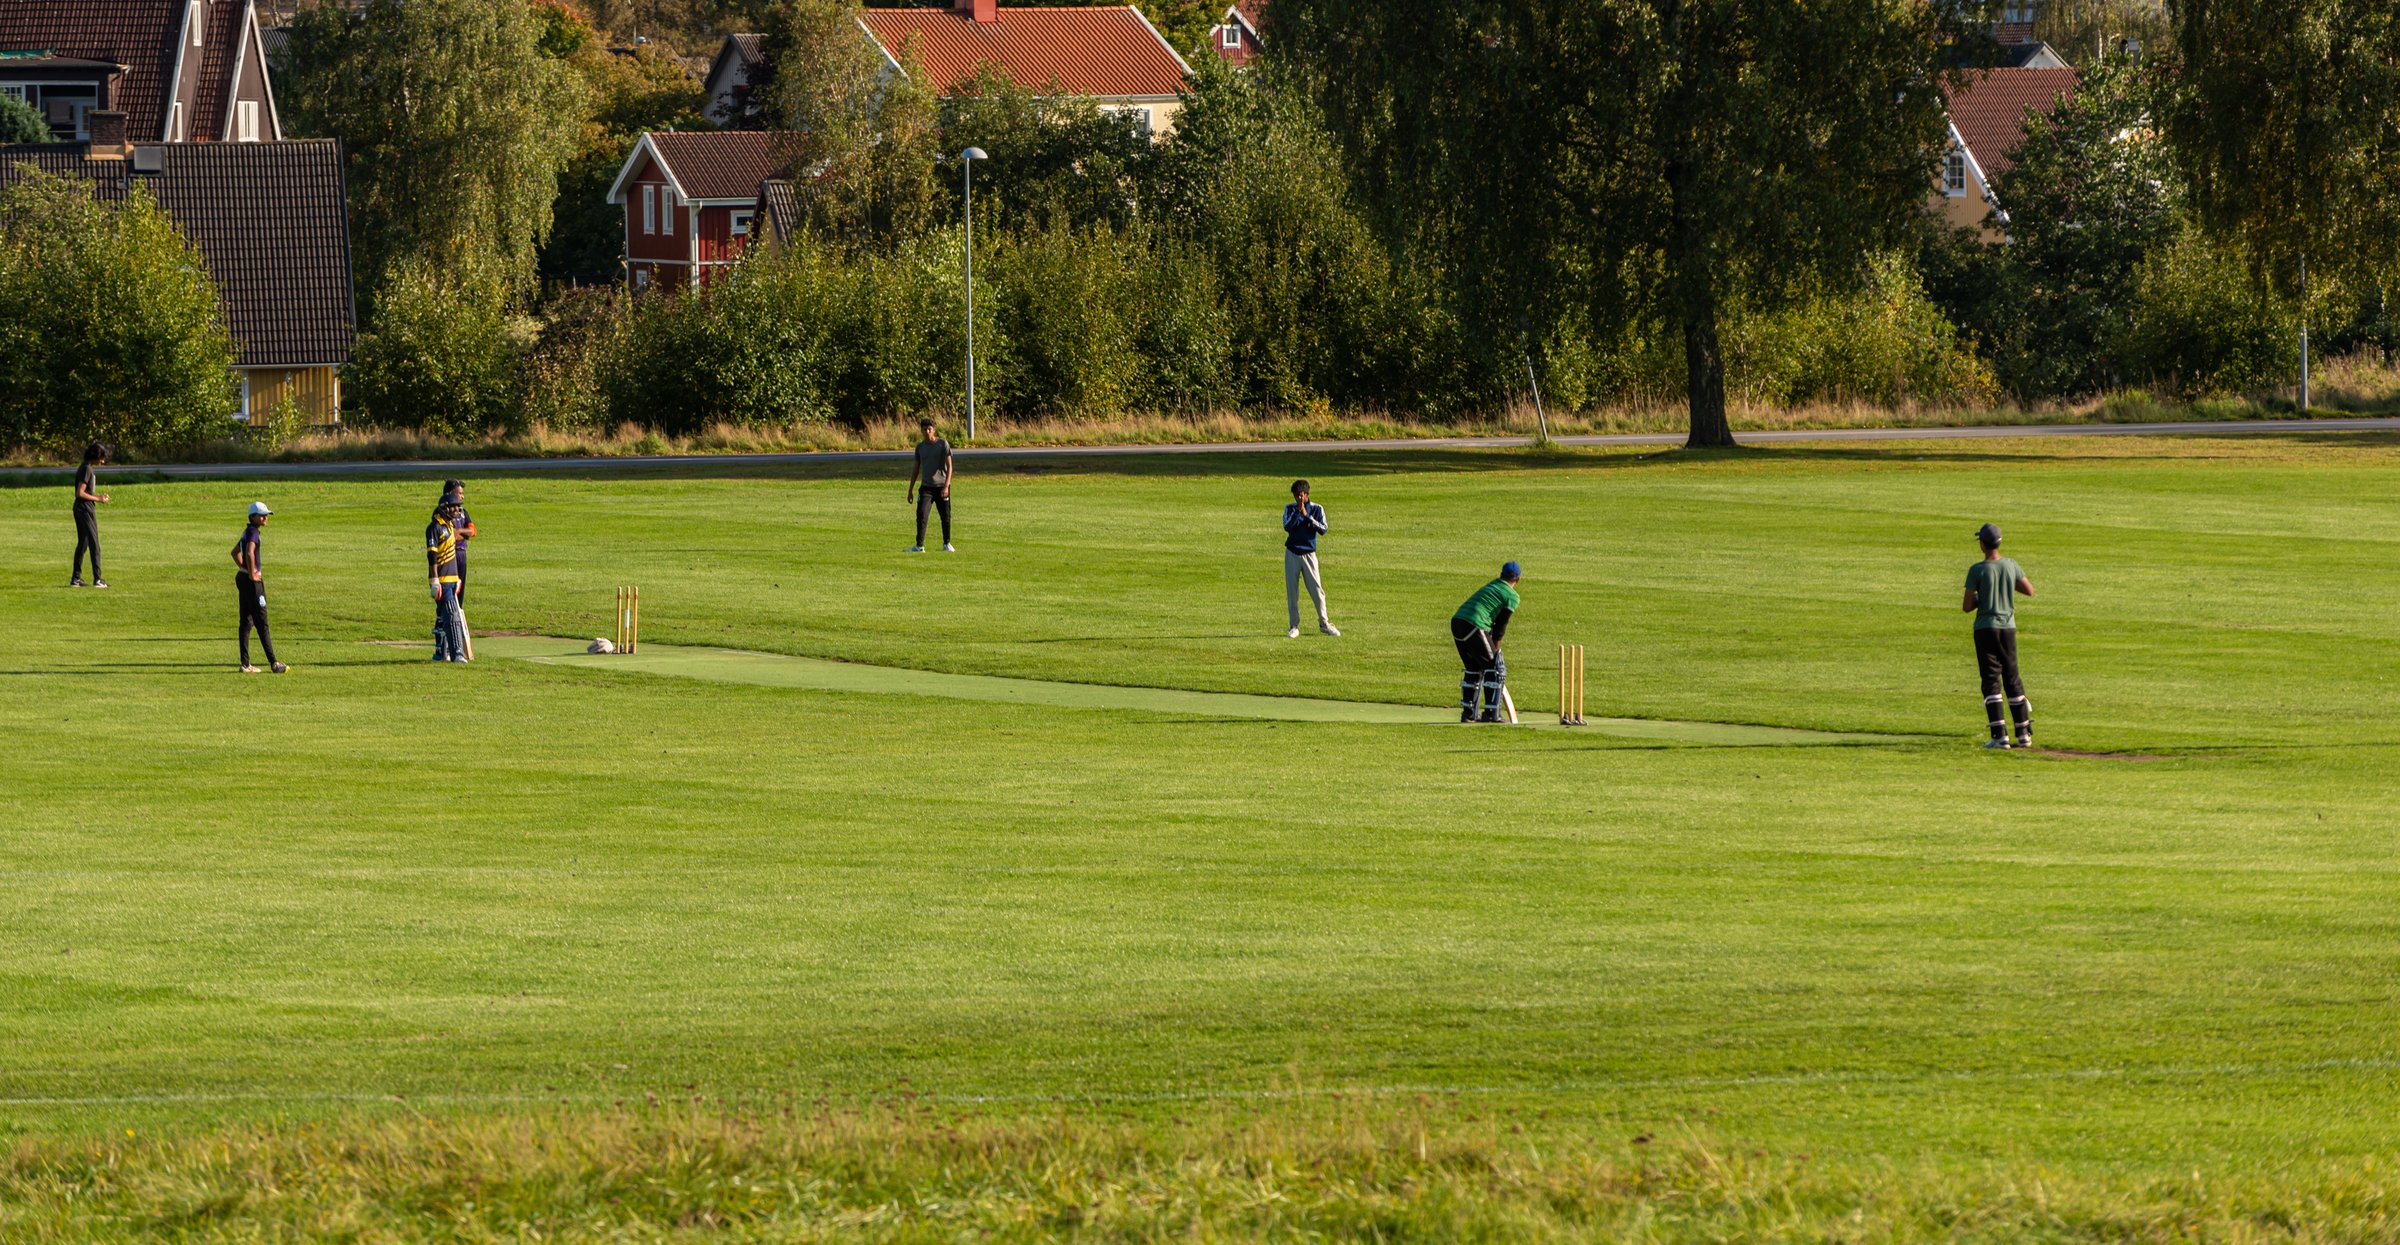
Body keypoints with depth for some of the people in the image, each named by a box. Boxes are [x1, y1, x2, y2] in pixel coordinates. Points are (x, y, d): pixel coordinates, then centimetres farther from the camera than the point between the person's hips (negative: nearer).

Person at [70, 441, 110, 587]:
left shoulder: (85, 469, 14)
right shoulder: (87, 470, -15)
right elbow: (80, 493, -20)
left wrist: (99, 496, 10)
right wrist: (97, 499, -12)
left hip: (80, 510, 10)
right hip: (85, 509, -10)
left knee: (82, 544, 13)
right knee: (94, 544, -8)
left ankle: (75, 578, 16)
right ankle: (97, 579, -10)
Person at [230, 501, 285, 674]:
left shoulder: (247, 532, 15)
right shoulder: (253, 532, -15)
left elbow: (235, 552, 28)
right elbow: (249, 553, -32)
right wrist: (252, 574, -22)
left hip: (242, 578, 10)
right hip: (252, 581, -10)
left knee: (246, 621, 10)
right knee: (261, 622, -7)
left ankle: (245, 664, 12)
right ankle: (273, 663, -5)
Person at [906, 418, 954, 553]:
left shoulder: (943, 444, -2)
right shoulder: (920, 447, 9)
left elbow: (949, 466, -5)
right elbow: (916, 469, 15)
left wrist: (946, 486, -16)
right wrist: (910, 490, 11)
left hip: (941, 486, -2)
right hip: (926, 487, 2)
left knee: (945, 516, 3)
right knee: (921, 515, -12)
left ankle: (947, 544, 19)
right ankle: (919, 546, -12)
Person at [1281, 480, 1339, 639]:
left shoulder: (1316, 509, 0)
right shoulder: (1290, 509, 1)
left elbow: (1323, 530, -11)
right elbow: (1287, 527, -14)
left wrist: (1307, 516, -16)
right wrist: (1298, 512, -18)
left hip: (1309, 554, -1)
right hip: (1292, 554, 1)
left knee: (1317, 590, -1)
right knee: (1292, 591, 0)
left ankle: (1324, 624, 13)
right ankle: (1294, 627, 6)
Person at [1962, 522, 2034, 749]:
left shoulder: (1977, 570, -12)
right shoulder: (2011, 566, 1)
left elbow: (1967, 607, -11)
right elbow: (2029, 590, 14)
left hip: (1985, 628, -4)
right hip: (2008, 627, 4)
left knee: (1991, 681, -3)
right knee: (2012, 679, 14)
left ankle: (2000, 736, -10)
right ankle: (2024, 734, 15)